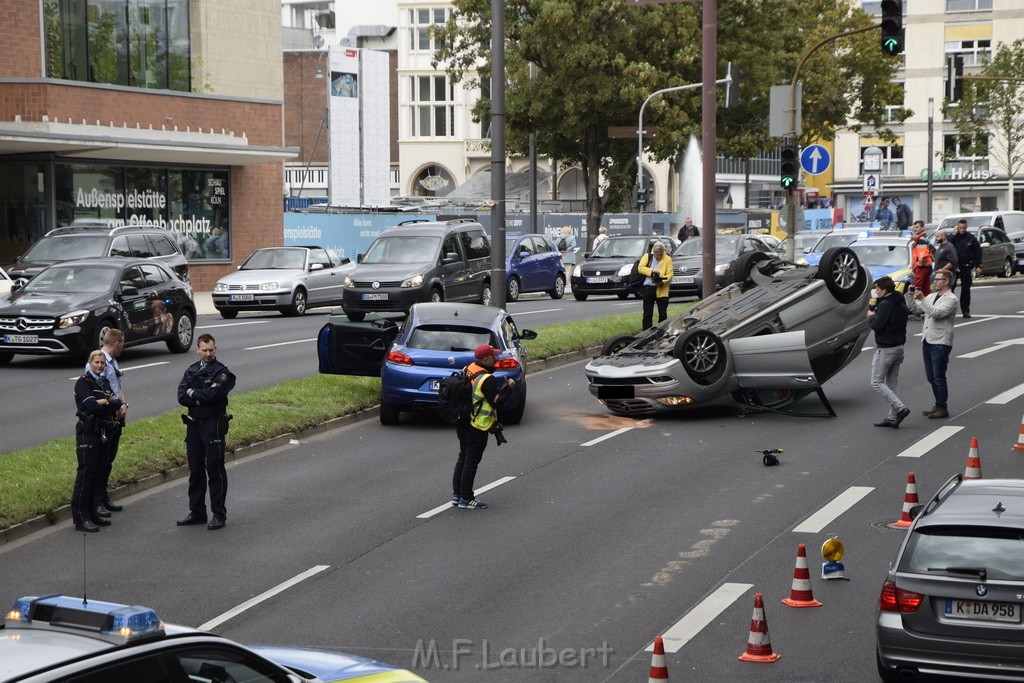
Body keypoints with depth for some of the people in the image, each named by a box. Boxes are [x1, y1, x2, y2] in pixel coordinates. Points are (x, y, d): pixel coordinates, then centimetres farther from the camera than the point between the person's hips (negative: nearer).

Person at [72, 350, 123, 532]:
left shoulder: (104, 382, 15)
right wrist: (110, 404, -10)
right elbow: (90, 406, -21)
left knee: (97, 474, 11)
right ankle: (80, 518, -4)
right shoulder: (83, 382, -8)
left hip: (103, 433, 8)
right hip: (88, 433, -8)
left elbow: (117, 403, 3)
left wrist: (104, 403, -13)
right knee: (86, 474, -7)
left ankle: (91, 514, 19)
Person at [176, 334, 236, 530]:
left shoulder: (222, 372, -6)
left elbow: (213, 395, -21)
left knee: (215, 470, -2)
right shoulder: (192, 371, 11)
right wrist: (203, 395, -14)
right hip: (193, 424, 6)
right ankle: (197, 512, 20)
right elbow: (181, 397, -1)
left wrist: (193, 393, -6)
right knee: (195, 470, 11)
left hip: (213, 424, -6)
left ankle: (219, 514, 4)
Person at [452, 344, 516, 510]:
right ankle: (466, 499, 3)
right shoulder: (487, 380, -22)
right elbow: (496, 401, -20)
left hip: (463, 422, 8)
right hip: (478, 427, -8)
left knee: (463, 457, 18)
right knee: (471, 461, -1)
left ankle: (457, 494, 23)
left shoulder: (468, 370, 4)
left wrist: (502, 387, 10)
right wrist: (508, 388, -9)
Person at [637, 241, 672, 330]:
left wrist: (662, 282, -21)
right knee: (647, 314, 5)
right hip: (648, 288, 1)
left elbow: (670, 274, -4)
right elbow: (640, 268, -1)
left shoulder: (667, 259, 3)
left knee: (663, 314, 1)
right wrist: (651, 271, -15)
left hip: (661, 289, -1)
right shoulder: (647, 257, 8)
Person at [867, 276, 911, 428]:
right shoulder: (901, 303, 12)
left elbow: (877, 325, -23)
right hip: (898, 346, 9)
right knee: (893, 383, 12)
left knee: (876, 382, -4)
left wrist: (871, 316, -2)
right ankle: (892, 417, 11)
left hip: (885, 349, -9)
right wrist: (876, 314, 12)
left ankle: (900, 408, -15)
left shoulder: (885, 305, -18)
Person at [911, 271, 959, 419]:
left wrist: (922, 299, -25)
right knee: (931, 377, 13)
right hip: (927, 341, 8)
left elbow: (937, 313, -23)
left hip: (940, 343, -8)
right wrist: (912, 296, 0)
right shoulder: (932, 296, 17)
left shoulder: (951, 299, -9)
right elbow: (914, 308, 17)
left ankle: (942, 409, 2)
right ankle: (938, 406, 23)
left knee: (938, 377, -5)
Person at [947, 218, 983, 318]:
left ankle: (965, 310, 11)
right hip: (954, 266, 0)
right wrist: (954, 234, -15)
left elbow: (978, 253, 5)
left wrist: (978, 266, 0)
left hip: (966, 267, 0)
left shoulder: (972, 238, 2)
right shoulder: (953, 237, 2)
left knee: (966, 289, 5)